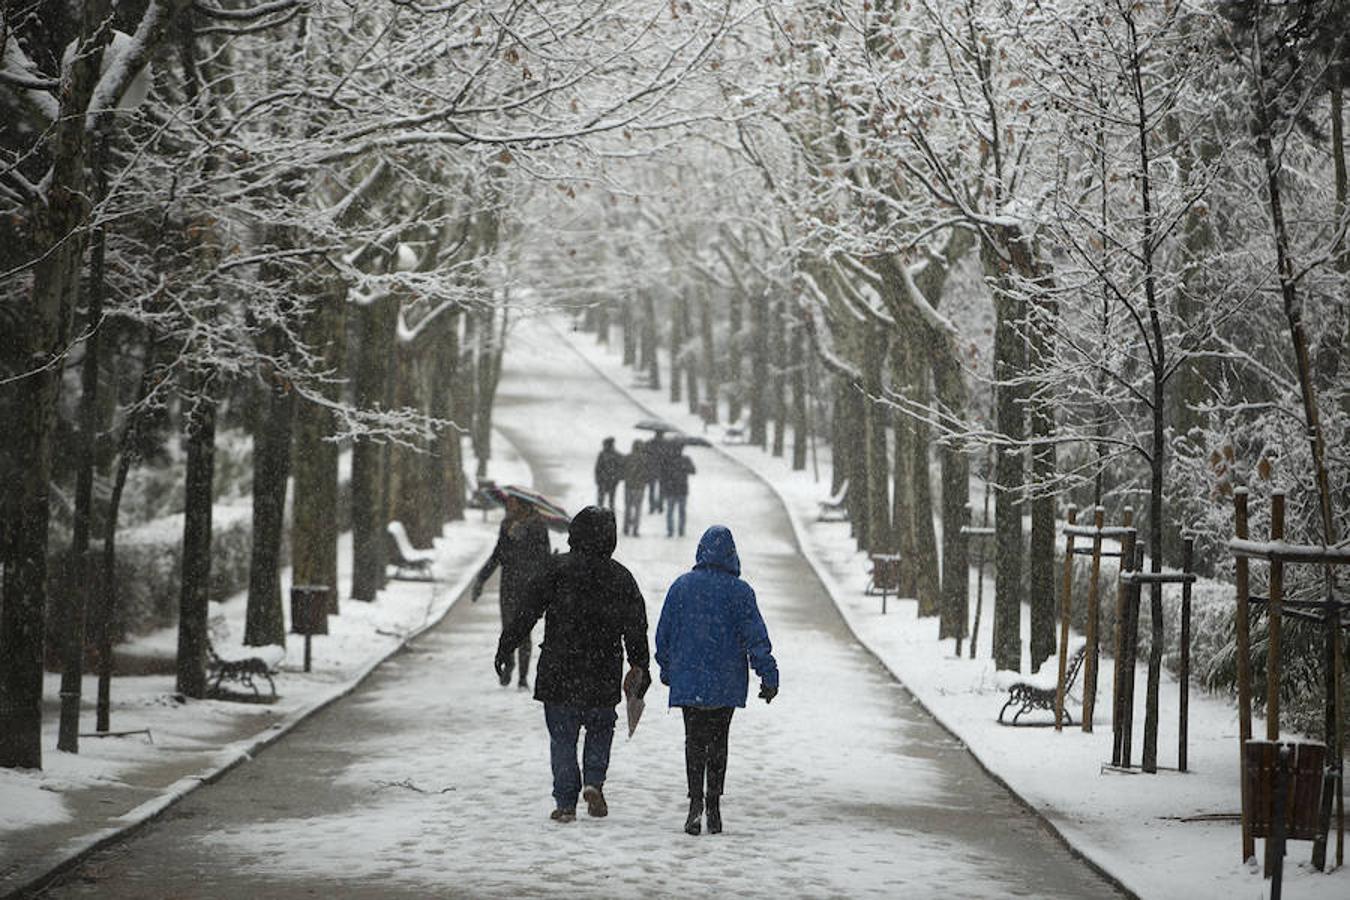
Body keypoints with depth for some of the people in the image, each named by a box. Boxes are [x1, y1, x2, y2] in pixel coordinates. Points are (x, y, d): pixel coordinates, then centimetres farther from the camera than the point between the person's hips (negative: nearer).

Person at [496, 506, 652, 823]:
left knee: (562, 737, 6)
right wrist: (641, 667, 12)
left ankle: (566, 803, 4)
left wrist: (505, 646, -2)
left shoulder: (558, 570, -6)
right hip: (603, 678, 2)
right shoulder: (621, 577, 1)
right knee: (600, 730, 21)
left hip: (559, 675, -2)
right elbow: (636, 628, 3)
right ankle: (594, 781, 1)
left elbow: (527, 612, -8)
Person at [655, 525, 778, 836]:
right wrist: (769, 676, -2)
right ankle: (713, 805, 12)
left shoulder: (681, 586, 0)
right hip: (726, 682, 0)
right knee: (718, 741, 12)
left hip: (688, 679, 0)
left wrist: (666, 670, 21)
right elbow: (756, 638, -7)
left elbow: (664, 633, 7)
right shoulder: (739, 591, -6)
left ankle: (696, 800, -18)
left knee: (695, 740, 1)